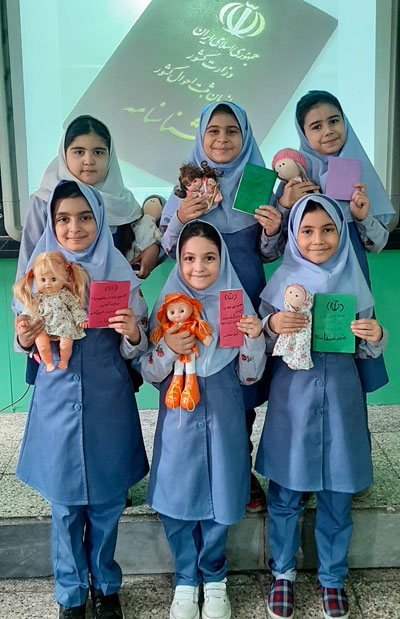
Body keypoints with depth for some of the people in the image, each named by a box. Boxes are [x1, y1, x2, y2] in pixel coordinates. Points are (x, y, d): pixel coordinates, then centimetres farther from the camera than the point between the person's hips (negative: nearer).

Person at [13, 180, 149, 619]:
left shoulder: (119, 272, -3)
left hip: (107, 401, 0)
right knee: (64, 503, 12)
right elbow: (29, 345, 7)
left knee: (106, 501, 12)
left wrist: (133, 334, -22)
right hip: (58, 398, 1)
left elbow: (133, 350, 0)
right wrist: (24, 339, -15)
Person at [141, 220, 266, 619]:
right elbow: (150, 375, -3)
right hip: (178, 420, 1)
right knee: (176, 503, 8)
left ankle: (214, 579, 35)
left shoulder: (236, 305, -2)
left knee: (218, 501, 9)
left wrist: (255, 339, -18)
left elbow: (248, 377, -1)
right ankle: (186, 581, 32)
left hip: (222, 421, 0)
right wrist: (167, 348, -22)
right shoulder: (166, 306, -2)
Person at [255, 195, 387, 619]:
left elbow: (364, 352, 7)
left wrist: (375, 338, -14)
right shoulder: (282, 281, -3)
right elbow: (262, 345, 1)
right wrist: (272, 326, -19)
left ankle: (332, 577, 34)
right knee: (285, 495, 10)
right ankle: (283, 572, 32)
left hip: (339, 398, 1)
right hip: (292, 398, -1)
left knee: (337, 497, 12)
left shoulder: (354, 282, 1)